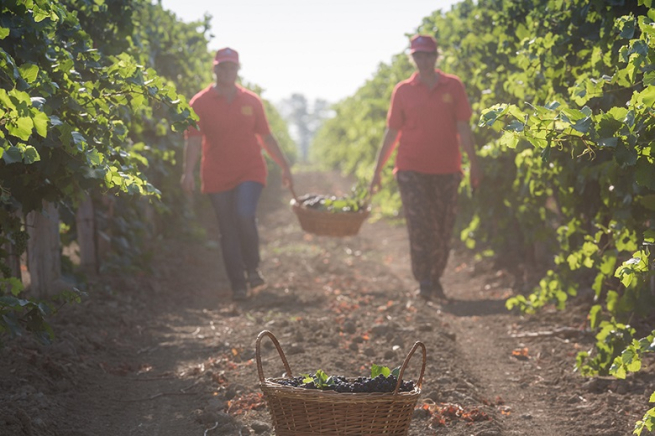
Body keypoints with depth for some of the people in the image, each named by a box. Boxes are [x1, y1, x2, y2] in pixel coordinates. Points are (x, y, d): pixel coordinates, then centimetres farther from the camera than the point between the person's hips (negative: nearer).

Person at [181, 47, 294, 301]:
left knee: (244, 214, -23)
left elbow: (266, 137, 14)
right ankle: (238, 285, 11)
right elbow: (194, 140, -7)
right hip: (217, 177, 0)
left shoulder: (251, 101, 7)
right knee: (228, 232, 2)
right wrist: (188, 171, -20)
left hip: (250, 172, 0)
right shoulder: (200, 103, 0)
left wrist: (284, 166, 13)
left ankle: (252, 267, 0)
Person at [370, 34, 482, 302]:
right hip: (412, 170, -1)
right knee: (420, 228, -10)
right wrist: (377, 170, 4)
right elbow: (392, 132, 7)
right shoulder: (403, 91, 5)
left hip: (446, 170, 1)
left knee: (443, 230, 5)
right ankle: (424, 282, -8)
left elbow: (463, 128, 4)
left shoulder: (453, 86, 5)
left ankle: (435, 281, 16)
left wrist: (474, 164, -2)